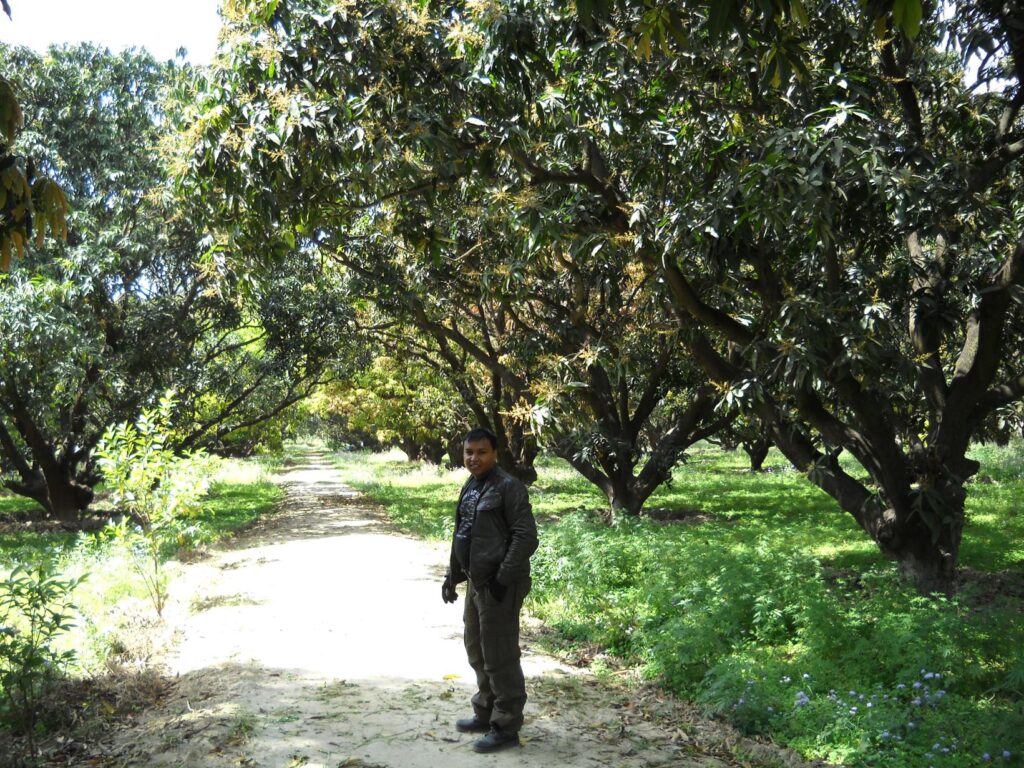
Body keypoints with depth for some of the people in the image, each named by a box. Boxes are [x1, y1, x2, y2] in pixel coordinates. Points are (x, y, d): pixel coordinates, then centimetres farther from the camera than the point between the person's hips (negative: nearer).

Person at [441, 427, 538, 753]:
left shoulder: (508, 487, -15)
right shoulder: (469, 488, 12)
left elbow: (526, 537, -19)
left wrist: (502, 579, -21)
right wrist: (452, 575, 17)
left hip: (499, 586, -9)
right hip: (476, 583, 9)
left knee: (499, 657, -2)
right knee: (477, 650, 19)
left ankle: (506, 727, 10)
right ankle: (486, 714, 35)